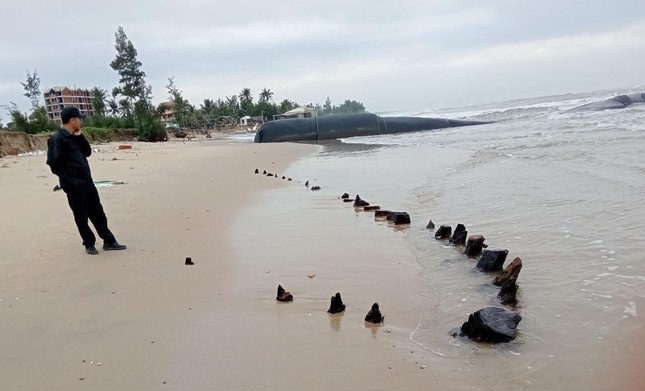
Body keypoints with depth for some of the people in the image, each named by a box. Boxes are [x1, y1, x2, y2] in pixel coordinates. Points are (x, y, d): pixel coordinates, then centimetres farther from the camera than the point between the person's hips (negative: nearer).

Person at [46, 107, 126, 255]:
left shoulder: (75, 136, 12)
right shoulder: (57, 138, -15)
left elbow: (88, 152, 9)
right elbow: (53, 162, -20)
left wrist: (80, 136, -2)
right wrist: (66, 177, -10)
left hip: (87, 182, 8)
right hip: (74, 186, -8)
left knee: (98, 213, 11)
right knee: (82, 217, 4)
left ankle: (109, 241, 18)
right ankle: (89, 244, 18)